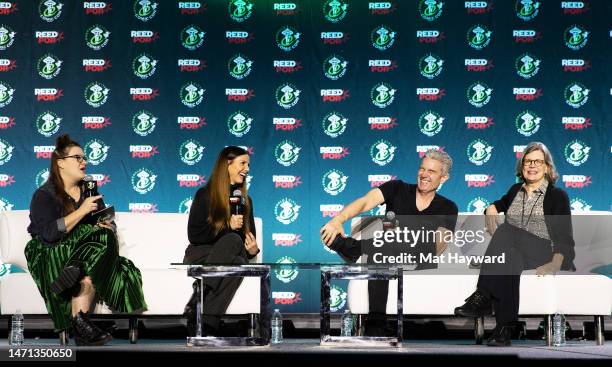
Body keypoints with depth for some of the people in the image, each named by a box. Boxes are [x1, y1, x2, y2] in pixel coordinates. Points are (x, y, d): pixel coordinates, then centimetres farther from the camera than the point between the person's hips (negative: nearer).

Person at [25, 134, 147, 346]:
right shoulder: (44, 195, -1)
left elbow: (109, 225, 16)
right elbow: (49, 234, -17)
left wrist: (107, 227, -9)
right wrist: (82, 211, -18)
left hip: (85, 249, 5)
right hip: (52, 255, -5)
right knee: (91, 272, -34)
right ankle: (80, 324, -37)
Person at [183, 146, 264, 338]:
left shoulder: (245, 200, 15)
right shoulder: (205, 194, 2)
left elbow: (250, 239, 18)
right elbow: (194, 235, -4)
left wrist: (253, 250, -7)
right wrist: (227, 225, -14)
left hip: (231, 257, 3)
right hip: (201, 256, -3)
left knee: (239, 264, -36)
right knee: (233, 239, -35)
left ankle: (203, 321, -46)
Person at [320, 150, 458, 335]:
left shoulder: (448, 208, 12)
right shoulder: (397, 189, 10)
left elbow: (438, 247, -3)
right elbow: (364, 202, -11)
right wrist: (338, 220, -29)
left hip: (419, 262, 0)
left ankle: (351, 246, -41)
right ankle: (377, 324, -43)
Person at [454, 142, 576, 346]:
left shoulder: (558, 196, 5)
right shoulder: (515, 190, 20)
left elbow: (564, 236, -5)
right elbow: (497, 205, 41)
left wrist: (556, 263, -24)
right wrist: (491, 209, 13)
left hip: (546, 253, -4)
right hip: (514, 251, 4)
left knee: (506, 230, -32)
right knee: (508, 257, -35)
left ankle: (484, 298, -38)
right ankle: (506, 326, -45)